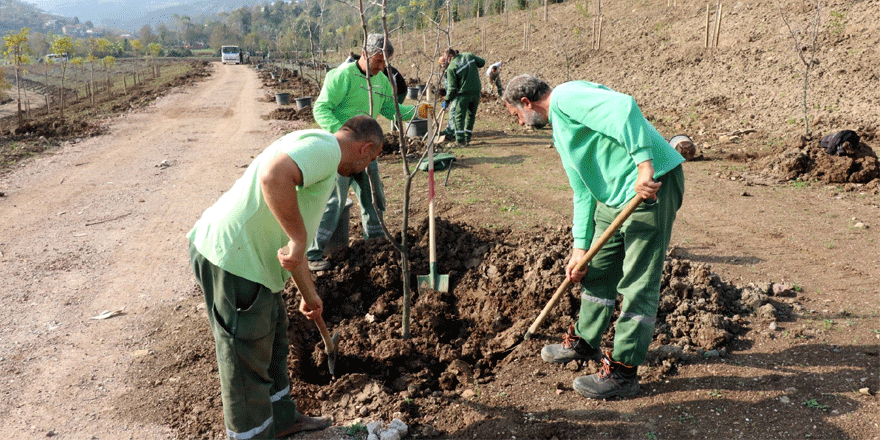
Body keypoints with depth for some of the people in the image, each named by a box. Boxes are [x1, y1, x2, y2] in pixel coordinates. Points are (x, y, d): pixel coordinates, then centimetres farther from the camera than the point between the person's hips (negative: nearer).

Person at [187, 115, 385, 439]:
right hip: (232, 258, -11)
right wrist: (299, 239, -27)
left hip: (250, 256, 11)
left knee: (272, 338, 25)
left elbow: (287, 241, 27)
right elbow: (273, 176, -36)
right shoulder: (324, 147, -13)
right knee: (246, 360, 6)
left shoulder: (320, 168, 20)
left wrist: (309, 294, 32)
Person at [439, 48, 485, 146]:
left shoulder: (451, 68, -10)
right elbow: (482, 62, 14)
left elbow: (452, 87, -10)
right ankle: (467, 138, 19)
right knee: (471, 115, 16)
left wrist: (447, 100, -1)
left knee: (459, 116, 1)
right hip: (476, 91, 6)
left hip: (464, 93, -6)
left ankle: (460, 140, -7)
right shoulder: (468, 55, 4)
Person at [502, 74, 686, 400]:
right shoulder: (561, 133, 21)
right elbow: (583, 192, 22)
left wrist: (644, 166, -32)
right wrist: (580, 247, 20)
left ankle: (623, 373, 8)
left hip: (652, 186, -10)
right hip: (614, 196, 10)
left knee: (637, 285, -2)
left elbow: (623, 107, -26)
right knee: (597, 271, 19)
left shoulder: (566, 96, -9)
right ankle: (585, 342, 37)